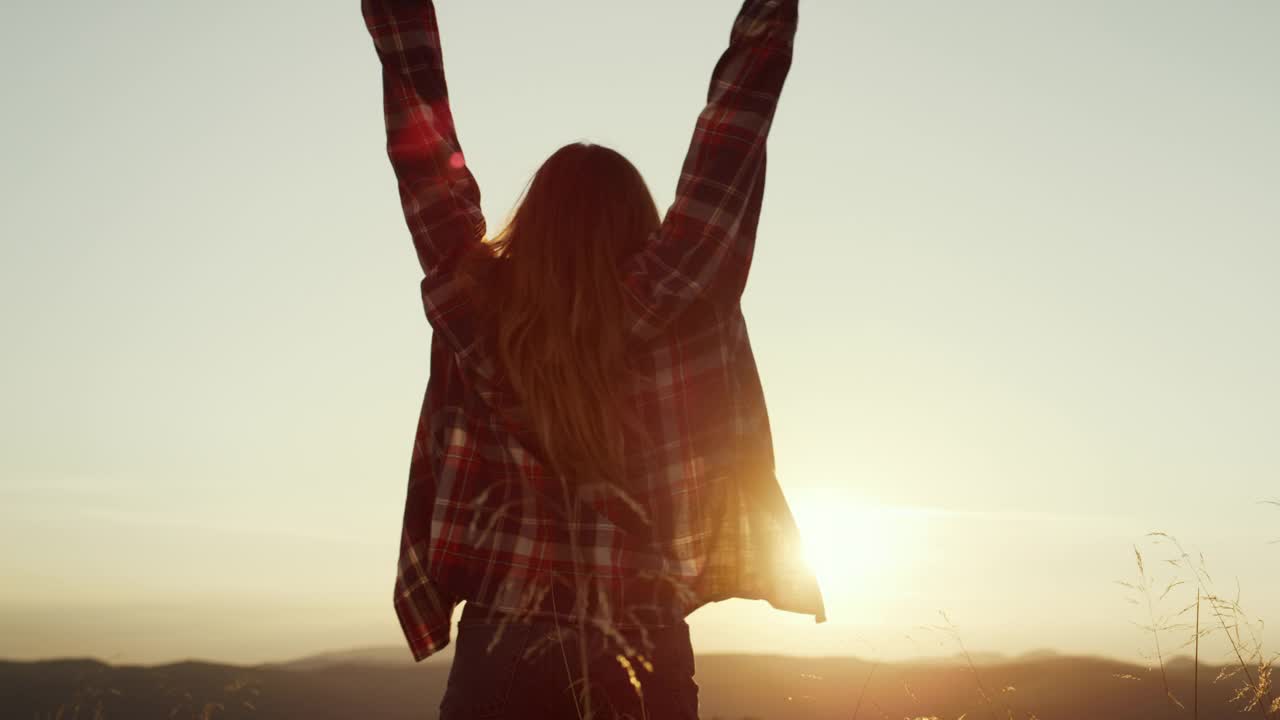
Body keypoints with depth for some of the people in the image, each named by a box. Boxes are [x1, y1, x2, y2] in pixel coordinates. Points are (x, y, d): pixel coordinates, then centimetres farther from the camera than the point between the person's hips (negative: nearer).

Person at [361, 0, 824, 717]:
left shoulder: (476, 306, -4)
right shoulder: (664, 308, -8)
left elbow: (422, 142, 4)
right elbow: (736, 124, -2)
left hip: (501, 658, 1)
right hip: (641, 661, -1)